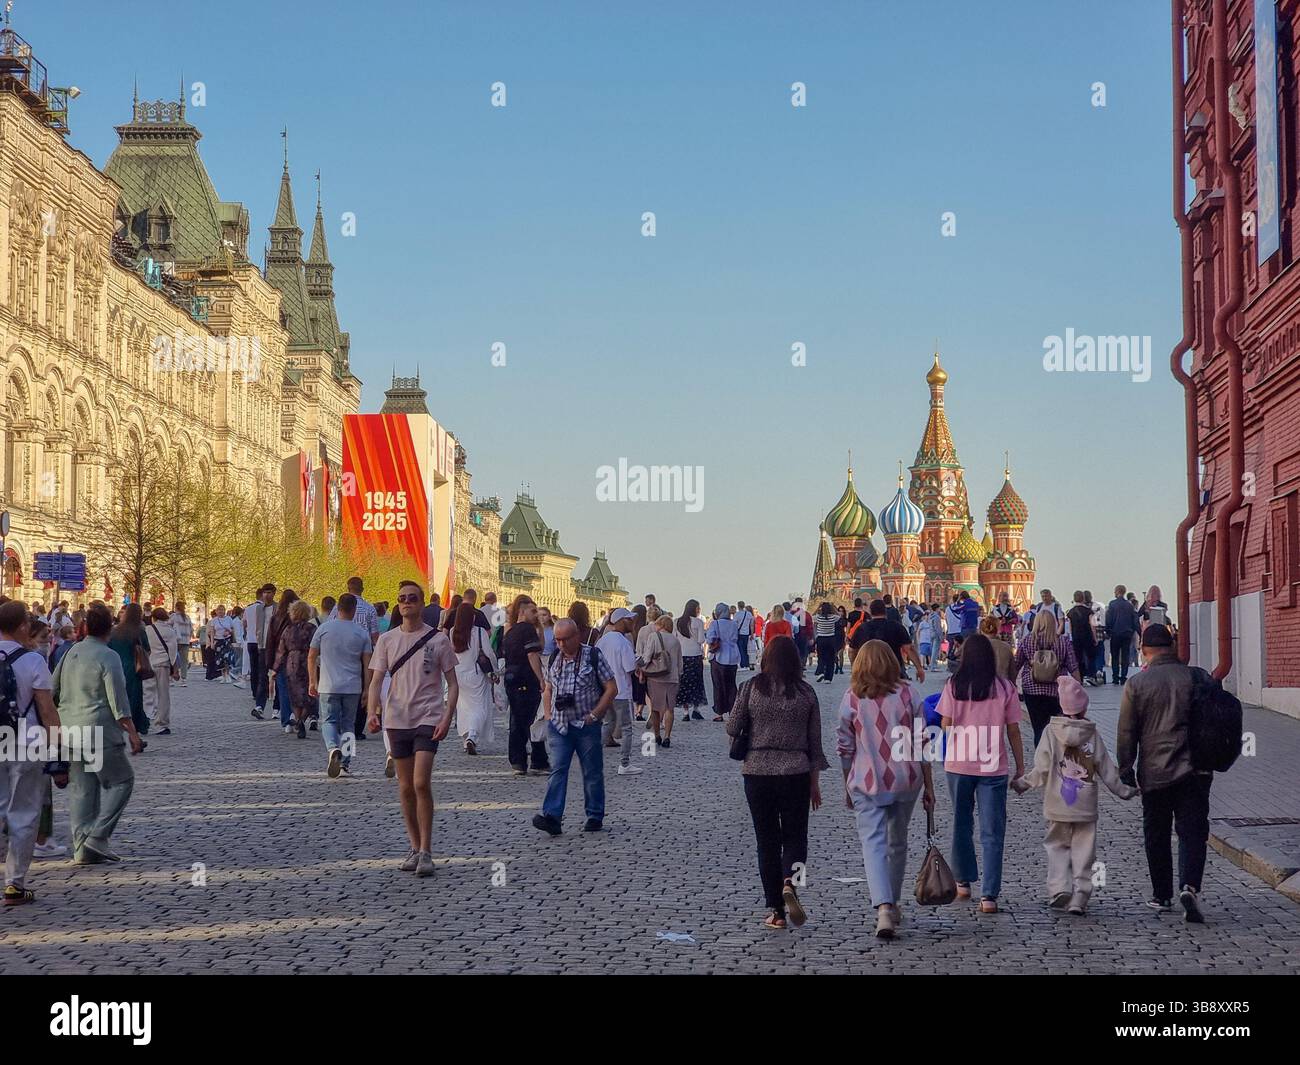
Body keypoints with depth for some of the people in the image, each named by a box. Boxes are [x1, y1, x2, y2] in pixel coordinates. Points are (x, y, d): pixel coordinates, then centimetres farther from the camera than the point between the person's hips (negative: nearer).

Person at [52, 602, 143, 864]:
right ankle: (98, 836, -5)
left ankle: (82, 847, 10)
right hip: (99, 730, -7)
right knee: (121, 780, 5)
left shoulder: (70, 654, 11)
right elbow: (118, 700, -14)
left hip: (69, 730, 7)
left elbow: (51, 691, 17)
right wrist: (132, 732, -9)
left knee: (80, 789, 10)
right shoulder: (108, 657, -10)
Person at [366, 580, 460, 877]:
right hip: (397, 719, 3)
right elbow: (376, 680, 4)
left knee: (421, 783, -15)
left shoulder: (438, 639, 0)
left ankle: (426, 852, -7)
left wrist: (446, 718, -11)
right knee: (405, 788, 8)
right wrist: (372, 712, -14)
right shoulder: (387, 639, 7)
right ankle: (415, 848, 20)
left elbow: (452, 684, 2)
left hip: (428, 719, -3)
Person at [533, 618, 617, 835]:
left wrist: (594, 715, -10)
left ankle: (595, 816, 18)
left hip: (586, 726, -3)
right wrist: (548, 716, 6)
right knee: (557, 770, -8)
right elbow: (548, 690, 20)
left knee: (592, 772, 6)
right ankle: (552, 817, -16)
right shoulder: (553, 659, 9)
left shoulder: (593, 656, -5)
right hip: (558, 725, 3)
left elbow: (611, 688, -5)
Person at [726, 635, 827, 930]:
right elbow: (815, 742, 4)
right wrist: (815, 783, 11)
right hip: (796, 773, 0)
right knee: (795, 836, 12)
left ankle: (776, 910, 9)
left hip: (757, 772, 0)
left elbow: (733, 729, -3)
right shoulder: (806, 693, 0)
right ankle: (790, 882, -18)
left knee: (767, 840, 8)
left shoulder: (751, 687, -4)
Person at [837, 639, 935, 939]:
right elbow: (922, 744, -2)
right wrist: (929, 787, 6)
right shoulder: (908, 694, -3)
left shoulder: (851, 699, -5)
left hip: (866, 783, -2)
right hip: (905, 780, 2)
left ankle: (883, 907, -22)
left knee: (873, 842, -3)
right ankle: (892, 905, 31)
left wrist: (847, 787, 13)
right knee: (898, 842, 18)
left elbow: (845, 748, 0)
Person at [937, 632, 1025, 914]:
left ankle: (963, 882, 29)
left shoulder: (954, 686, -5)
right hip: (993, 767, -1)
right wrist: (1020, 765, 8)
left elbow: (946, 725, -2)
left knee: (961, 823, 19)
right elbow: (1013, 730, -1)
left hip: (958, 764, 1)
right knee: (992, 832, 3)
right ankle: (989, 896, -2)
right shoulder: (1005, 688, -5)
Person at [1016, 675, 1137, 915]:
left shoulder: (1051, 731, -7)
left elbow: (1042, 768, -10)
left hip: (1058, 806, 0)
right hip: (1086, 806, 0)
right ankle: (1079, 896, 3)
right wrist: (1122, 790, 13)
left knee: (1057, 845, 14)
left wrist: (1023, 783, 3)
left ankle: (1059, 888, -1)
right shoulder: (1092, 734, -4)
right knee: (1083, 850, 7)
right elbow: (1106, 769, 1)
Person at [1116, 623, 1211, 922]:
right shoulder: (1196, 678, 0)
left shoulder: (1137, 684, -5)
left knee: (1156, 836, 12)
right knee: (1192, 831, 1)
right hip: (1194, 771, 1)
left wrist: (1126, 772, 6)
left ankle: (1162, 896, 18)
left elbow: (1126, 734, -3)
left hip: (1154, 773, -1)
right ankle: (1190, 886, -19)